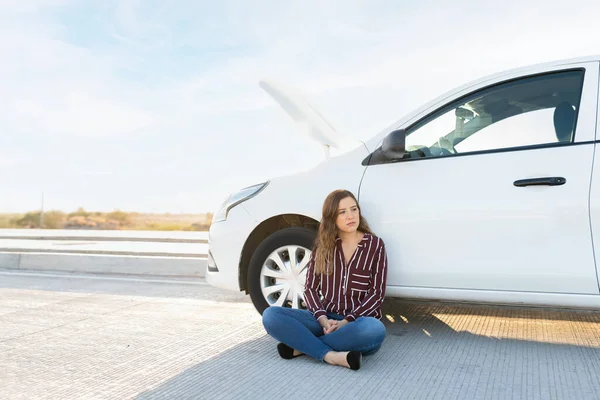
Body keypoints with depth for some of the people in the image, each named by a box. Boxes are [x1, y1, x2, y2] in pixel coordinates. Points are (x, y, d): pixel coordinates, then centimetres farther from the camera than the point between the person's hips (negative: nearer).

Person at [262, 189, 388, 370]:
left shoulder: (375, 244, 0)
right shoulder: (323, 246, 6)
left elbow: (377, 293, -5)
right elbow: (310, 289, 2)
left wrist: (346, 322, -16)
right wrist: (323, 320, -16)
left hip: (358, 320, -2)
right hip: (326, 319, 2)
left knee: (375, 329, -39)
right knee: (270, 315, -19)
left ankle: (301, 346, -22)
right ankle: (331, 355, -29)